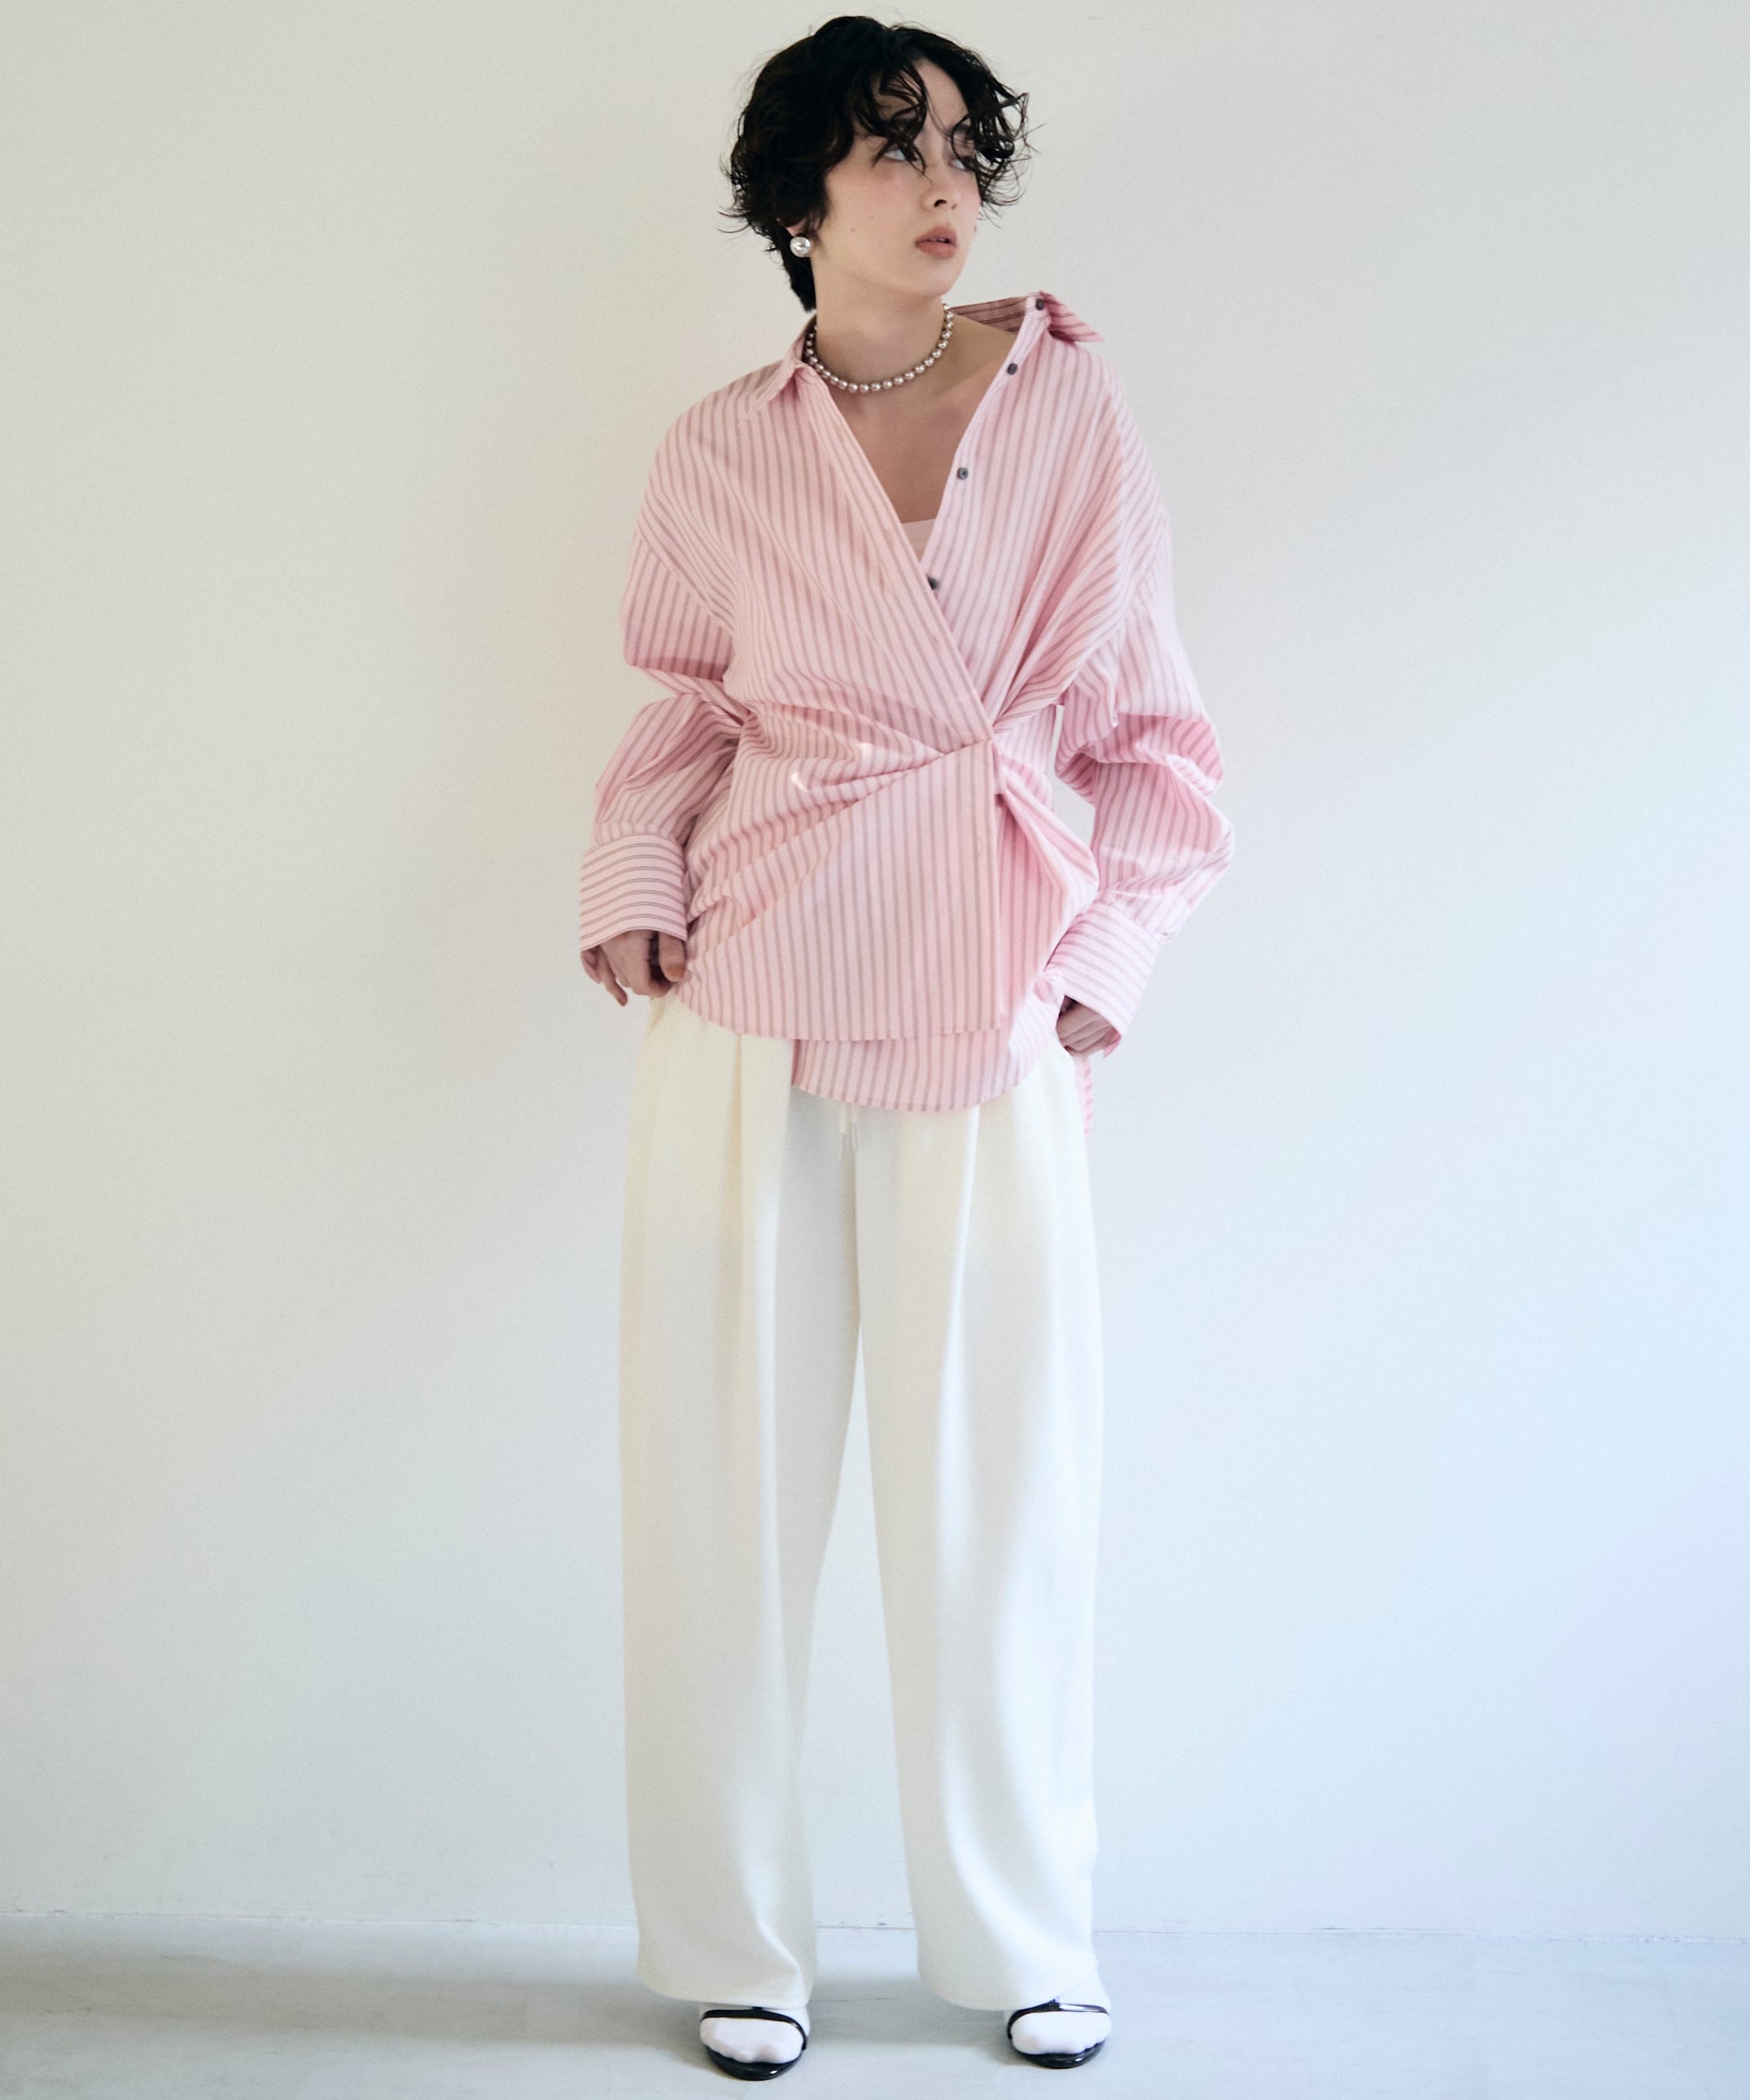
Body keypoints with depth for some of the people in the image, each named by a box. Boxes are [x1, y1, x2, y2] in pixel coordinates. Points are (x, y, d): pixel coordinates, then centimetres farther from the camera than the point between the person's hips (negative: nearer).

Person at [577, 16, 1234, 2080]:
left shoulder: (1072, 404, 4)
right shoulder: (722, 452, 5)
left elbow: (1148, 721, 9)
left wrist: (1115, 941, 1)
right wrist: (632, 874, 1)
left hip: (995, 1004, 0)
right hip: (750, 995, 0)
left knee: (1000, 1478, 6)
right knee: (732, 1465, 5)